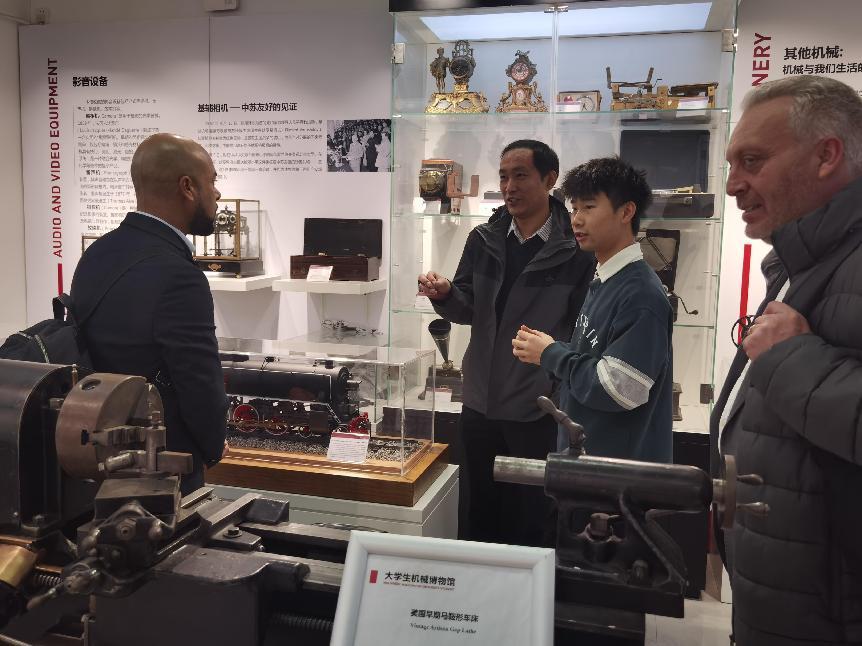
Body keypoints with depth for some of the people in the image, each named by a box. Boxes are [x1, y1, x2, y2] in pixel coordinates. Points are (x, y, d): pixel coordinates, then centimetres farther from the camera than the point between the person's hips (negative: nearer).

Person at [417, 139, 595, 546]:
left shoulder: (576, 250, -10)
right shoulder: (484, 240, 4)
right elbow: (469, 311, 7)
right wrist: (445, 295, -14)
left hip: (539, 410, -4)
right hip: (480, 402, 5)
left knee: (531, 521, 10)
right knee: (478, 516, 18)